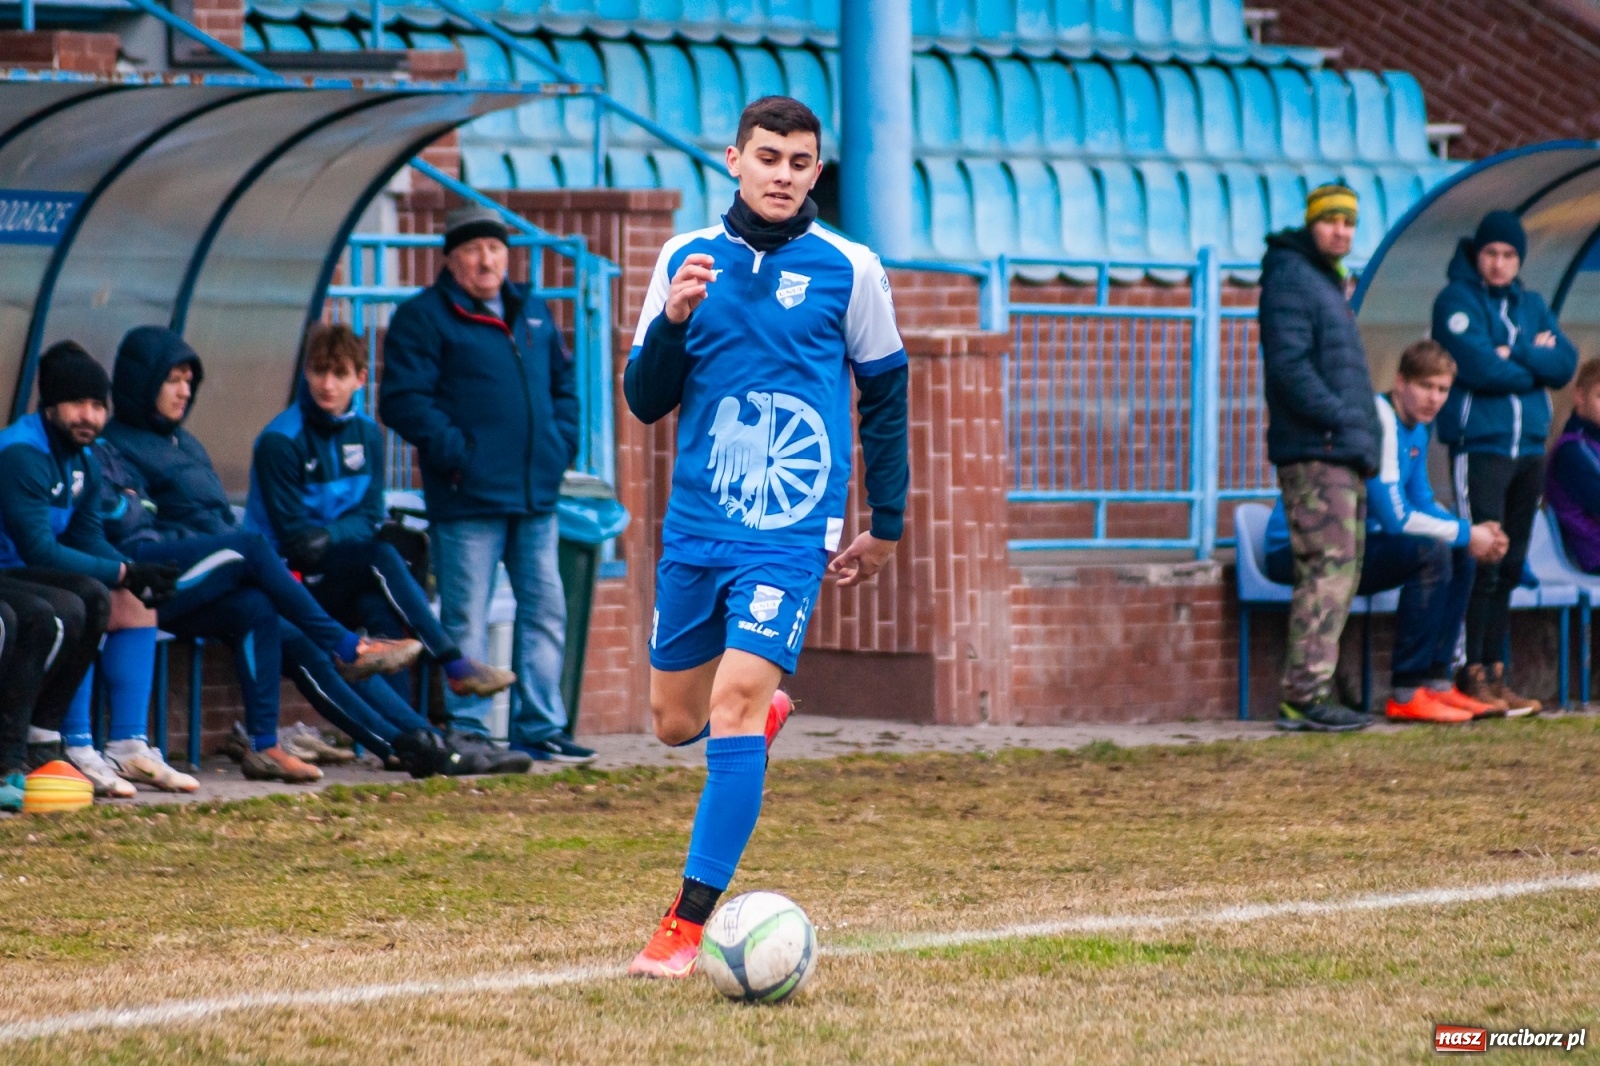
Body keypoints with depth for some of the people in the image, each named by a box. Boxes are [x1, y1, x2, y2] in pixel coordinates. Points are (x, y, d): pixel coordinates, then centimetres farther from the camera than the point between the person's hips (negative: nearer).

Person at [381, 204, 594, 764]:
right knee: (466, 618, -5)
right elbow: (402, 399, -11)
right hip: (468, 500, -6)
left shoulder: (532, 312, 17)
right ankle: (468, 732, -1)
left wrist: (562, 440, 10)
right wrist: (451, 450, -17)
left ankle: (539, 729, 15)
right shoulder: (423, 317, -3)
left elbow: (563, 381, 26)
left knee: (545, 608, 8)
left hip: (535, 495, 7)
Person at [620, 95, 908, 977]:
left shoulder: (849, 270, 0)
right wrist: (673, 321, -14)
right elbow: (645, 401, 5)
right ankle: (767, 710, 46)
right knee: (676, 721, 10)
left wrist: (885, 526, 12)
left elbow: (884, 393, 10)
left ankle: (689, 922, -17)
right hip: (694, 529, 4)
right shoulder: (686, 259, 5)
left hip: (791, 533, -4)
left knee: (736, 698, -19)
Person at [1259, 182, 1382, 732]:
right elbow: (1289, 364, -19)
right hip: (1314, 452, -10)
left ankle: (1305, 693, 12)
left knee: (1342, 572, 10)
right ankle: (1304, 696, -16)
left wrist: (1364, 431, 16)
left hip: (1344, 456, 10)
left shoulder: (1328, 283, 23)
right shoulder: (1289, 278, -8)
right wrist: (1338, 418, -21)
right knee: (1328, 568, -14)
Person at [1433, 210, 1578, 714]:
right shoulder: (1457, 301, -3)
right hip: (1479, 446, -6)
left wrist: (1516, 354, -12)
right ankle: (1472, 675, -8)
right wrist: (1535, 364, -4)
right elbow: (1478, 366, -17)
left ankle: (1495, 676, 11)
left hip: (1529, 446, 6)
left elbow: (1565, 364, 3)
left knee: (1509, 568, 7)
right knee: (1481, 564, -10)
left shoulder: (1531, 306, 16)